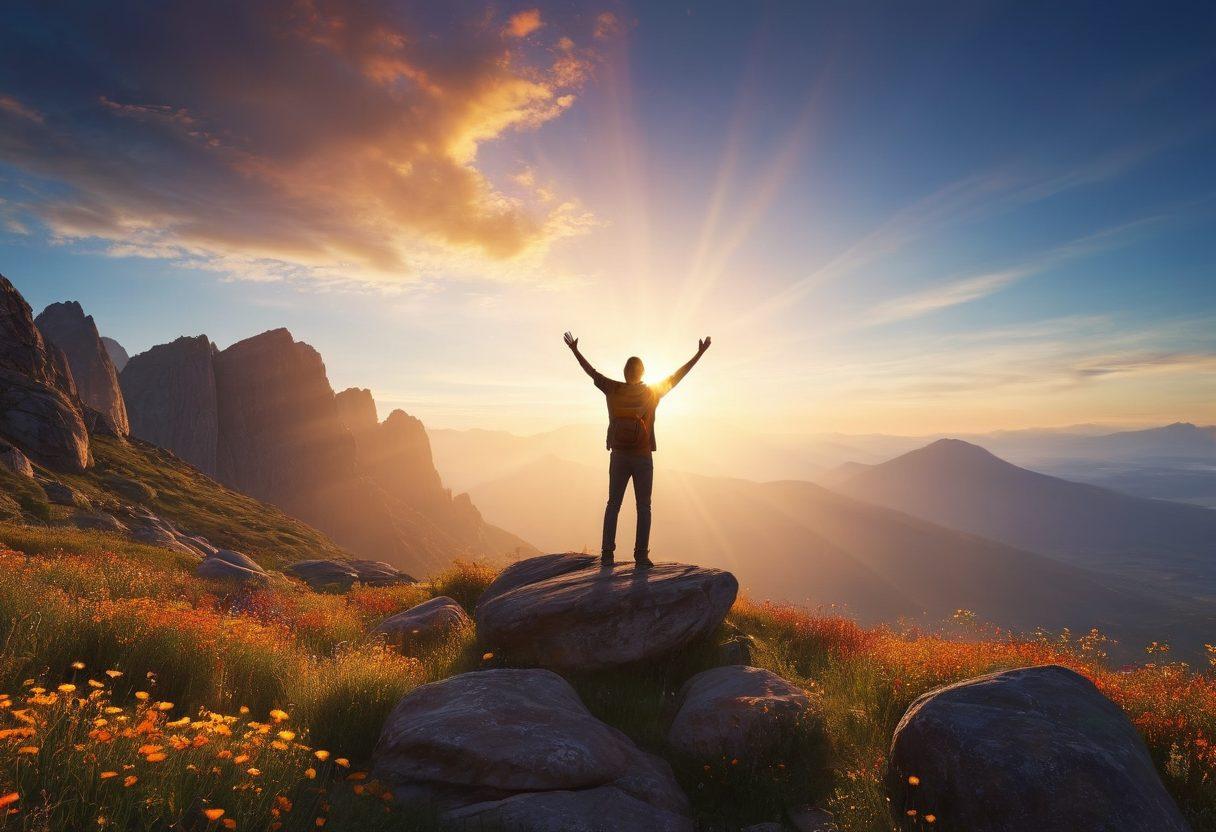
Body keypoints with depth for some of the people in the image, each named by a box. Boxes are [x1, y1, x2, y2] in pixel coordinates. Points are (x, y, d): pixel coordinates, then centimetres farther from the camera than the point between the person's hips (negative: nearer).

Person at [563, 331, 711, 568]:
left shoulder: (613, 390, 0)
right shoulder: (652, 392, -3)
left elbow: (591, 371, 10)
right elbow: (679, 374, 3)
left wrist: (574, 350, 22)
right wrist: (700, 353, 12)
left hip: (618, 457, 2)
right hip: (643, 458, -2)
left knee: (613, 504, 8)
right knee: (643, 507, 3)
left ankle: (607, 554, 3)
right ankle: (641, 556, 0)